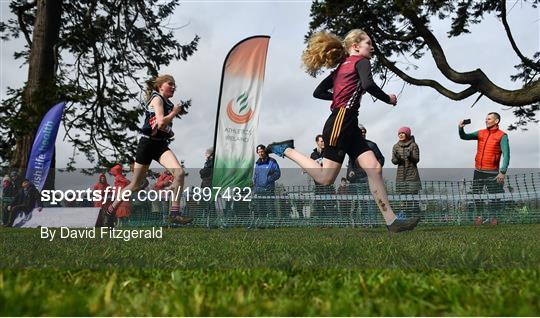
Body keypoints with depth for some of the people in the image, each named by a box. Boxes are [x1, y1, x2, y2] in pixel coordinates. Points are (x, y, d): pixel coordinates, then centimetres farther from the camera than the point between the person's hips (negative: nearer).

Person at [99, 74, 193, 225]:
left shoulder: (168, 103, 15)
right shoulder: (157, 98, -7)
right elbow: (161, 123, -21)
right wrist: (174, 111, -7)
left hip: (161, 144, 6)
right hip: (148, 143, -6)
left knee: (180, 172, -20)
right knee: (136, 183, 5)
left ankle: (174, 213, -18)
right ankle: (111, 208, 27)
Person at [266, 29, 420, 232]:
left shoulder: (341, 66, 25)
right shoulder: (361, 61, 1)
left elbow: (318, 92, 23)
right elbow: (368, 84, -20)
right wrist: (388, 99, -4)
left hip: (348, 125, 10)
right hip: (341, 122, -10)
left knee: (374, 168, -1)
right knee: (326, 178, -6)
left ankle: (391, 221, -6)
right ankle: (287, 150, 7)